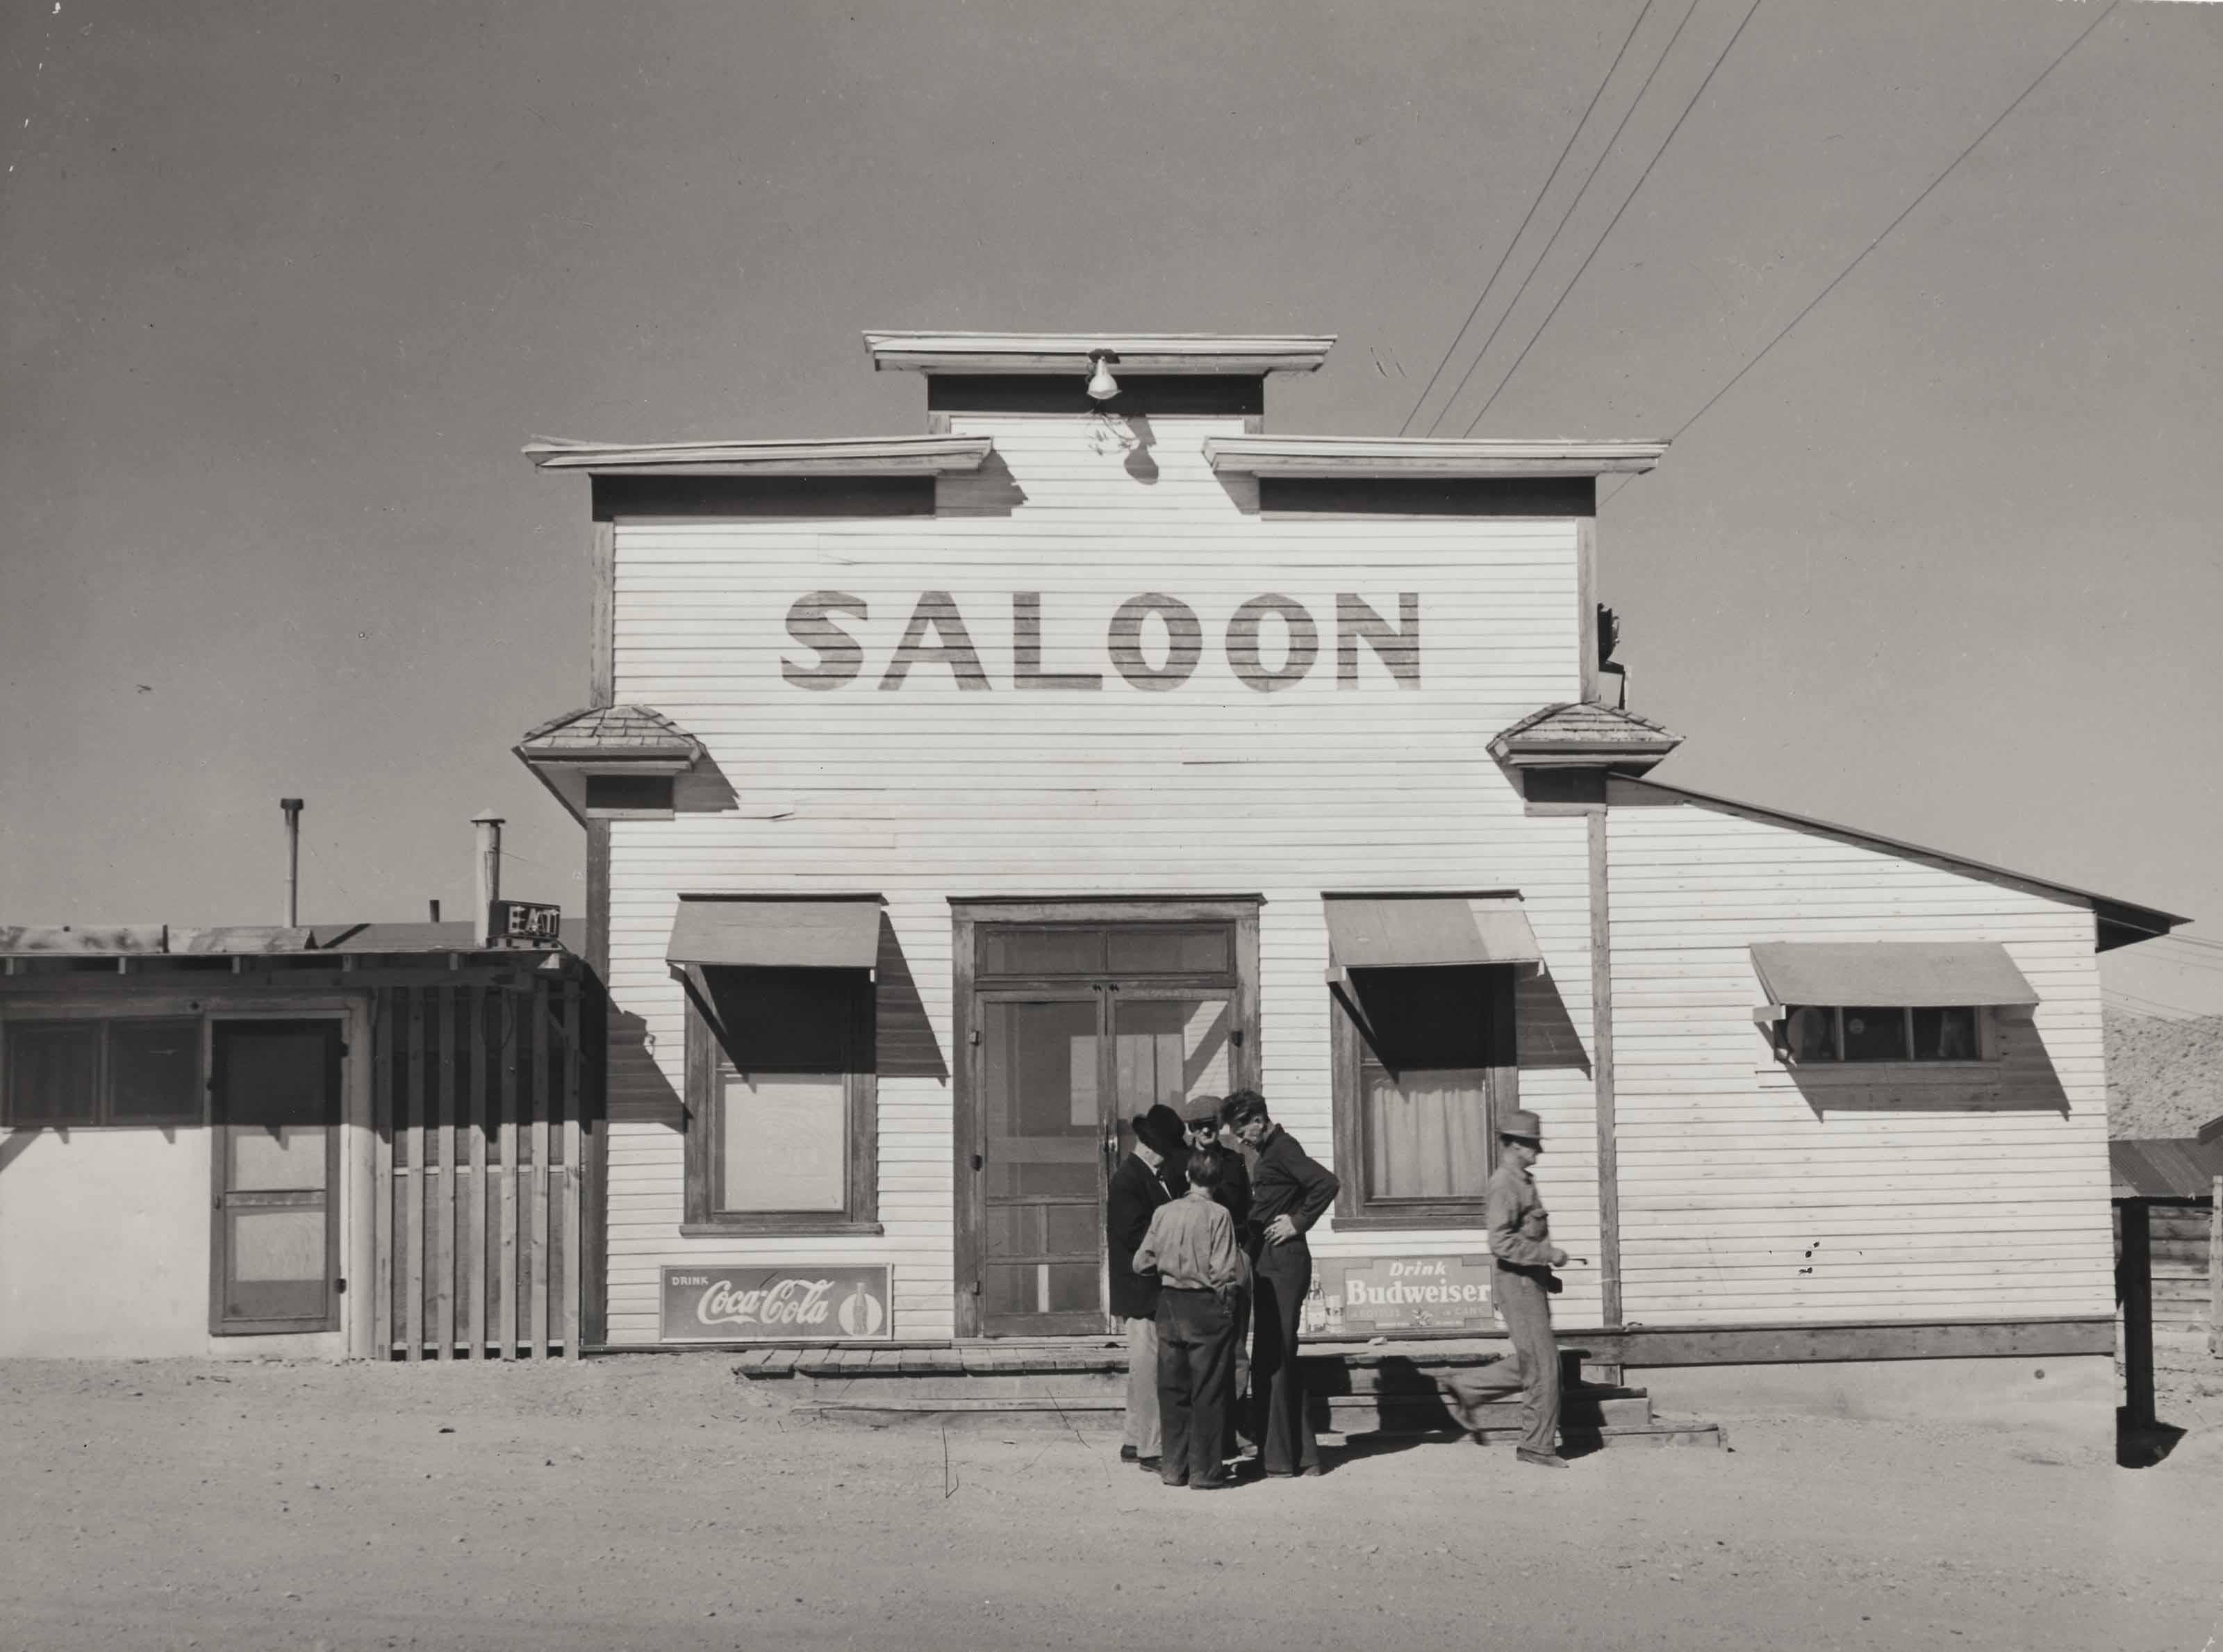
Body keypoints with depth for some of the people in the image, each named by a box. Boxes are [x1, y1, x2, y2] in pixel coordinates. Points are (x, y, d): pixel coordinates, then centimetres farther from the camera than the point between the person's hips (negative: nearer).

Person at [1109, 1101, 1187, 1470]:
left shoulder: (1153, 1176, 15)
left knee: (1144, 1369, 15)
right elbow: (1136, 1234, -21)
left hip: (1156, 1289, 10)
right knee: (1149, 1366, -6)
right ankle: (1150, 1448, -2)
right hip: (1140, 1290, -10)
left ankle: (1134, 1442, 23)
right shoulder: (1128, 1179, -15)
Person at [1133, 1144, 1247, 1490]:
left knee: (1173, 1389, 13)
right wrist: (1230, 1293, 3)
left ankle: (1174, 1467, 17)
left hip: (1169, 1304, 4)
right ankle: (1205, 1471, 6)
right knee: (1208, 1392, 4)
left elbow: (1141, 1262, 4)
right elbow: (1226, 1273, -16)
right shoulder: (1217, 1215, -12)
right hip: (1207, 1307, -4)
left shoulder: (1163, 1212, 0)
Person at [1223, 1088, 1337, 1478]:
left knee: (1274, 1360, -8)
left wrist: (1299, 1223, -18)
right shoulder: (1265, 1152, 18)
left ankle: (1281, 1456, -3)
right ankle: (1303, 1454, 16)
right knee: (1275, 1360, 12)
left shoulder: (1282, 1149, -13)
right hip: (1267, 1265, 11)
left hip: (1283, 1263, -11)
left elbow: (1327, 1182, -25)